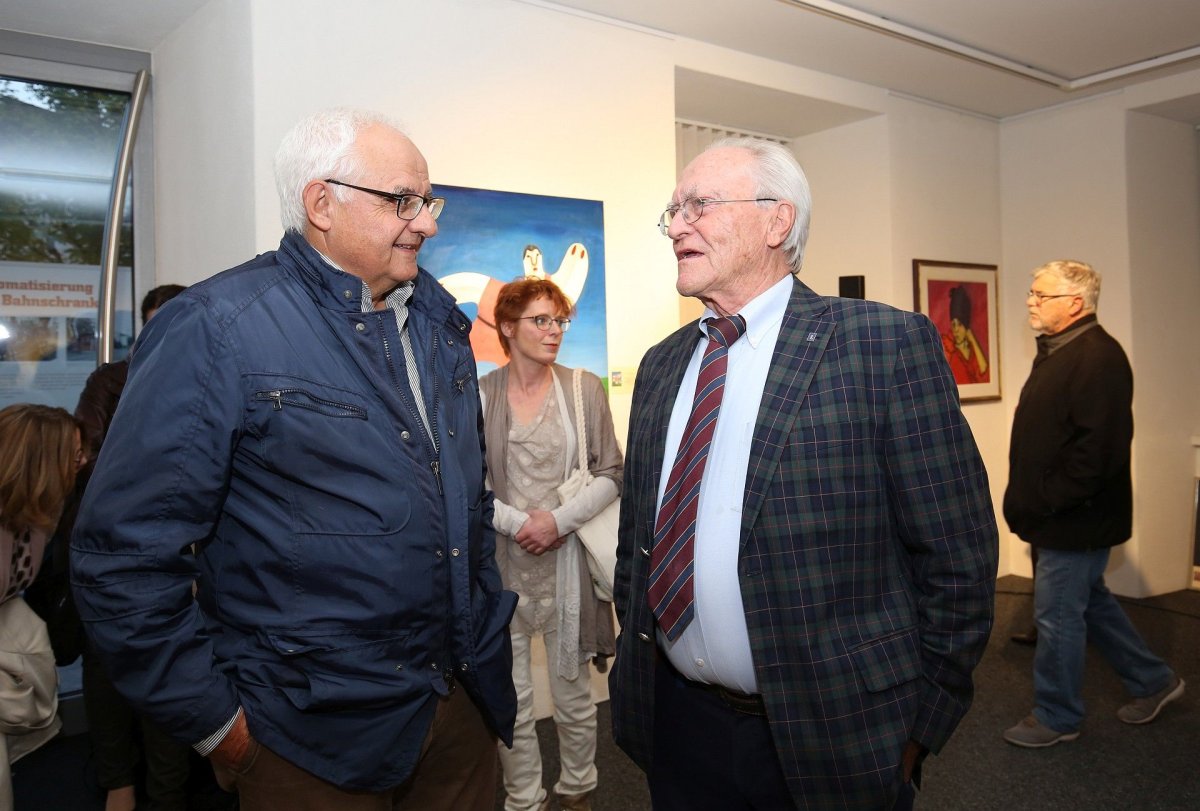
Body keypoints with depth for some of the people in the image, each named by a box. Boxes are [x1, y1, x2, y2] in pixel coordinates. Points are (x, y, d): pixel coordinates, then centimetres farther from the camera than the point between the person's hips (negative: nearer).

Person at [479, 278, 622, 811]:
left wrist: (559, 519, -11)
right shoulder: (478, 396, 0)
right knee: (509, 698, 8)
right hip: (500, 564, 0)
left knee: (573, 689, 12)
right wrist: (518, 523, -12)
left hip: (567, 562, 1)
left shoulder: (584, 389, 2)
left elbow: (610, 475, 1)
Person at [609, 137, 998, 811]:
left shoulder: (887, 345, -12)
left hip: (833, 741, -4)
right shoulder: (662, 363, 7)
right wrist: (635, 651, 10)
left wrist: (917, 725, -7)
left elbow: (958, 558, -11)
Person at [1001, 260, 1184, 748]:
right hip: (1062, 520, 10)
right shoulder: (1058, 352, 13)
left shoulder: (1098, 359, -20)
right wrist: (1028, 501, 13)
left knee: (1057, 616, 2)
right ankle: (1153, 681, 40)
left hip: (1076, 522, -10)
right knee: (1090, 603, 22)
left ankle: (1057, 718, 19)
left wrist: (1046, 502, -22)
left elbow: (1099, 449, -28)